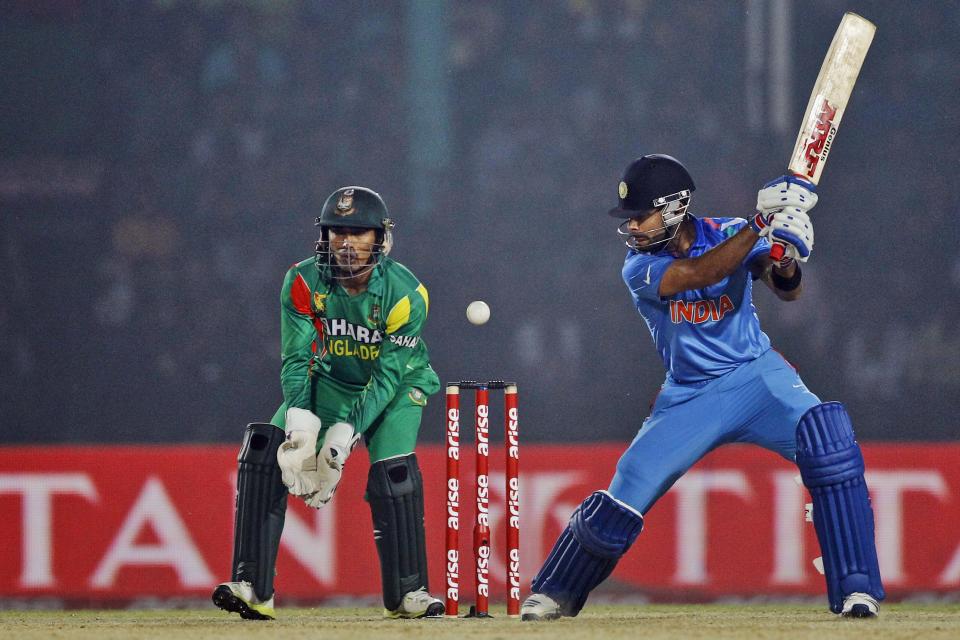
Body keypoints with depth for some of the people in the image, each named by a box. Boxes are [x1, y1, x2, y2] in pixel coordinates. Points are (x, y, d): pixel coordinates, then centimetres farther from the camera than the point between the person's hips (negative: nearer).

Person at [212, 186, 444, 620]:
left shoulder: (405, 294, -25)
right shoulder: (304, 283, -19)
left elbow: (389, 377, -25)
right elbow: (295, 360, -20)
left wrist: (346, 432, -35)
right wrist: (299, 421, -37)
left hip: (398, 388, -2)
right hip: (332, 383, 2)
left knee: (393, 469, -27)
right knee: (264, 446, -19)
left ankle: (407, 592, -7)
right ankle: (253, 588, -19)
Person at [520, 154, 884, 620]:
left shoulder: (729, 233, -7)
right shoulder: (640, 267, -10)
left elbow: (787, 290, -20)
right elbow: (700, 274, -29)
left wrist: (787, 261, -43)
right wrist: (762, 226, -38)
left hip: (758, 377, 0)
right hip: (690, 398, 0)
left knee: (828, 439, -27)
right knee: (627, 491, -6)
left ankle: (856, 590, -23)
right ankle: (555, 593, 20)